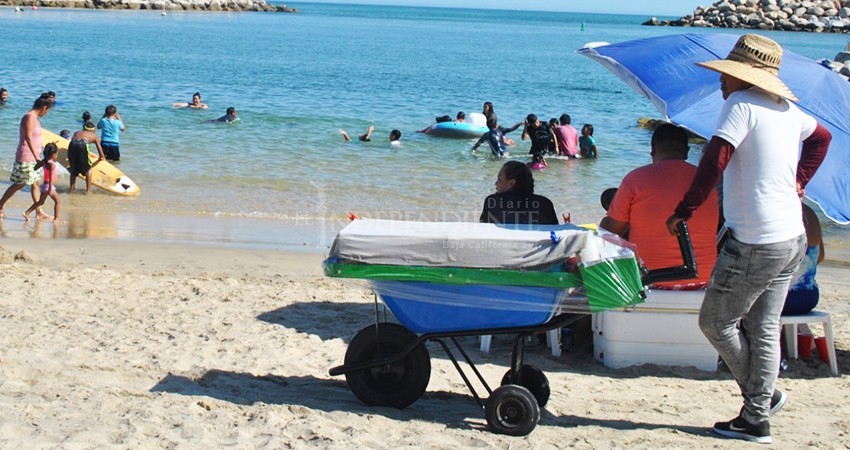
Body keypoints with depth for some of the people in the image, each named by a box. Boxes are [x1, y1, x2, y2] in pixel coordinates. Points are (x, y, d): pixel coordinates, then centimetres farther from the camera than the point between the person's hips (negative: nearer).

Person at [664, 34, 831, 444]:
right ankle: (757, 419, 15)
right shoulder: (788, 108, 11)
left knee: (715, 322, 6)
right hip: (793, 239, 9)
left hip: (754, 244, -9)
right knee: (764, 328, 12)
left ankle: (764, 396, 14)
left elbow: (715, 161, -22)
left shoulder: (741, 104, -13)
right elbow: (821, 137, 30)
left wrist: (685, 210, -16)